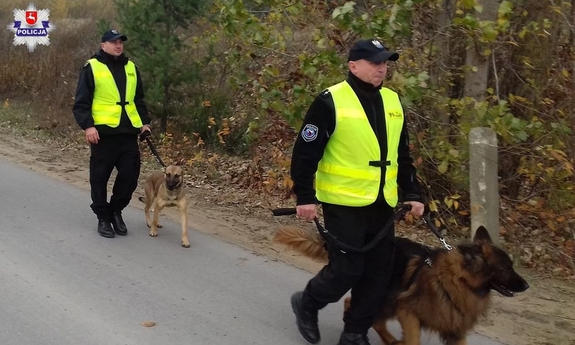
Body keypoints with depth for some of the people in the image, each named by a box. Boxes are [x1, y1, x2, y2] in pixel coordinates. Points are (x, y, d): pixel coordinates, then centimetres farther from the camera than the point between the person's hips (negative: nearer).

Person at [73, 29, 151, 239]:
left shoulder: (131, 68, 15)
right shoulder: (92, 68, -2)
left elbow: (139, 100, 23)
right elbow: (81, 102, -5)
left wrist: (144, 121, 13)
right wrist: (87, 125, -17)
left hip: (128, 132, 5)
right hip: (103, 132, -4)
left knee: (130, 175, 4)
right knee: (100, 177, 3)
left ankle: (116, 211, 25)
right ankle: (103, 218, 17)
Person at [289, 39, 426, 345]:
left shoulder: (393, 102, 10)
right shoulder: (331, 101, -10)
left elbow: (402, 155, 18)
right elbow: (306, 152, -9)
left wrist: (412, 193, 12)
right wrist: (305, 197, -12)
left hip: (382, 203, 6)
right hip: (344, 203, -6)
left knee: (379, 272, 7)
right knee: (347, 270, -4)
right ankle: (306, 303, 25)